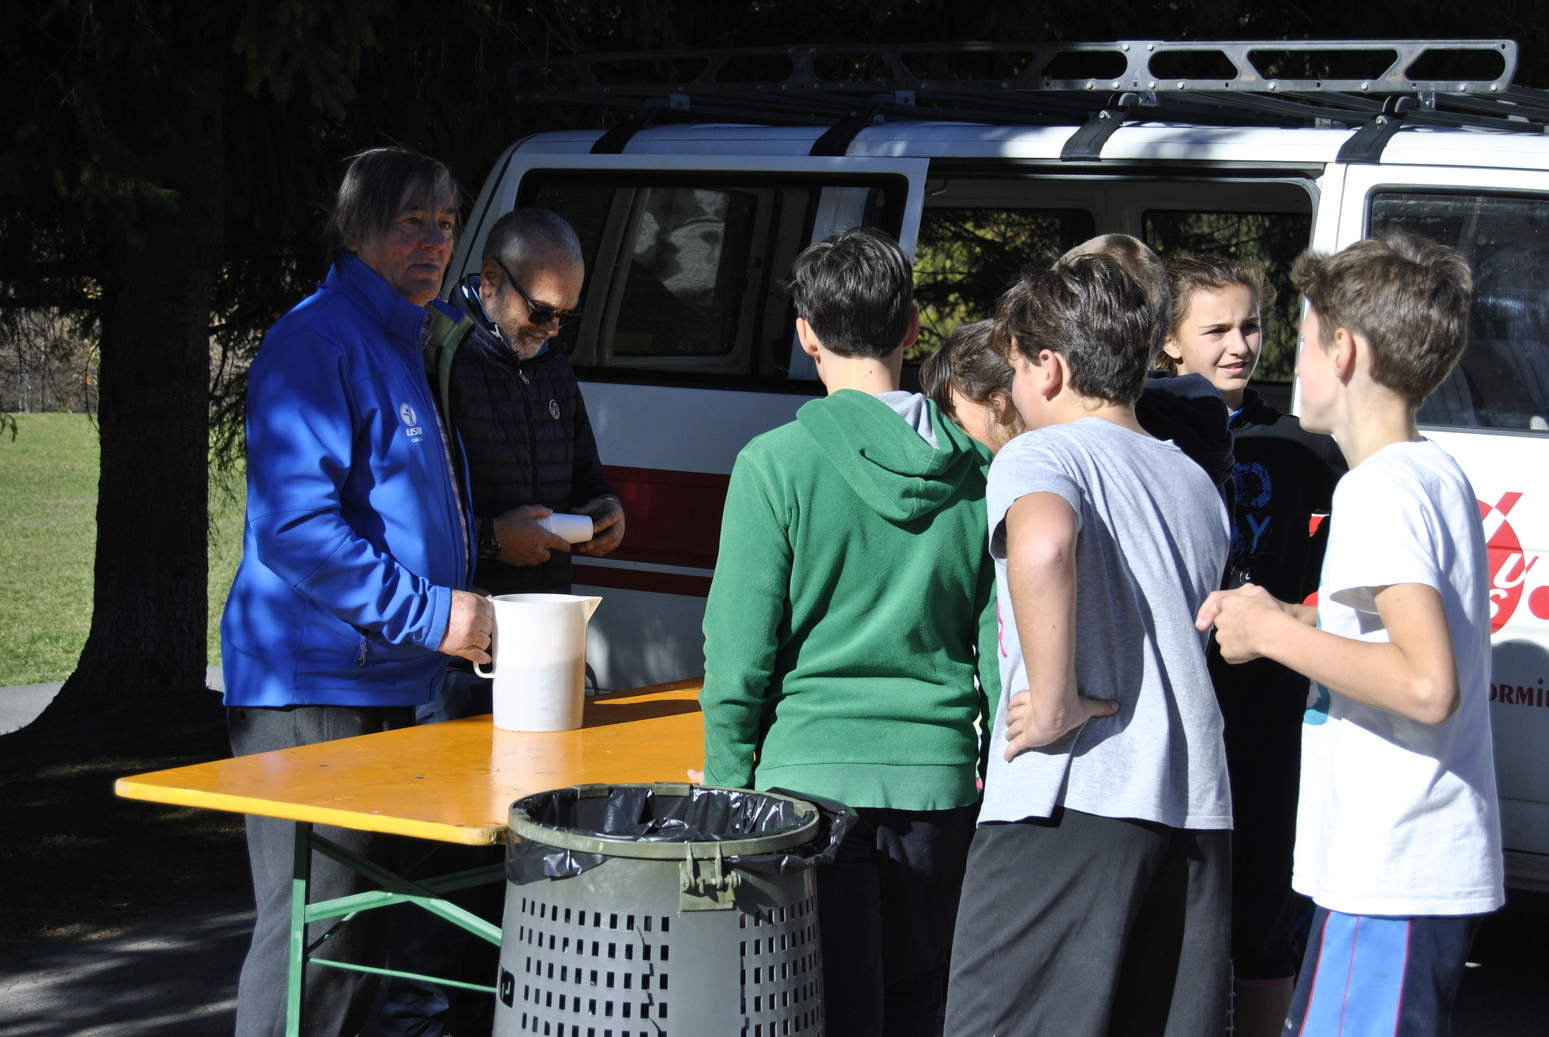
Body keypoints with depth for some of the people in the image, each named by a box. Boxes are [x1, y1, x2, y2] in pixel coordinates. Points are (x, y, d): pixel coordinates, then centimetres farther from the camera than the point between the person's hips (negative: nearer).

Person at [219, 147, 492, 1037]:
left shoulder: (402, 344, 19)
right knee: (312, 928, -9)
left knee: (363, 927, 15)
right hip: (312, 687, -10)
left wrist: (460, 613, 17)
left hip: (385, 685, 10)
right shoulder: (318, 341, -13)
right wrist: (429, 613, -21)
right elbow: (295, 526, -23)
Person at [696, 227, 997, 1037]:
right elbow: (1001, 643, 7)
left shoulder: (778, 463, -7)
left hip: (814, 774, -3)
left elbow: (739, 656, -7)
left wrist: (725, 788, 3)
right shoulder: (975, 470, 4)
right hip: (939, 779, 4)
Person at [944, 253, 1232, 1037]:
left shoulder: (1041, 456, -2)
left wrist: (1054, 703, -19)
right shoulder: (1193, 481, 21)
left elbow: (1043, 542, -26)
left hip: (1073, 802, -7)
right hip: (1196, 804, 7)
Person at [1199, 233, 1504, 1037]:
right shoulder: (1441, 478, 14)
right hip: (1443, 869, 10)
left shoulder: (1380, 489, -16)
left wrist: (1275, 634, -17)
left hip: (1387, 877, -10)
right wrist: (1292, 616, 16)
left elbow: (1427, 685, -27)